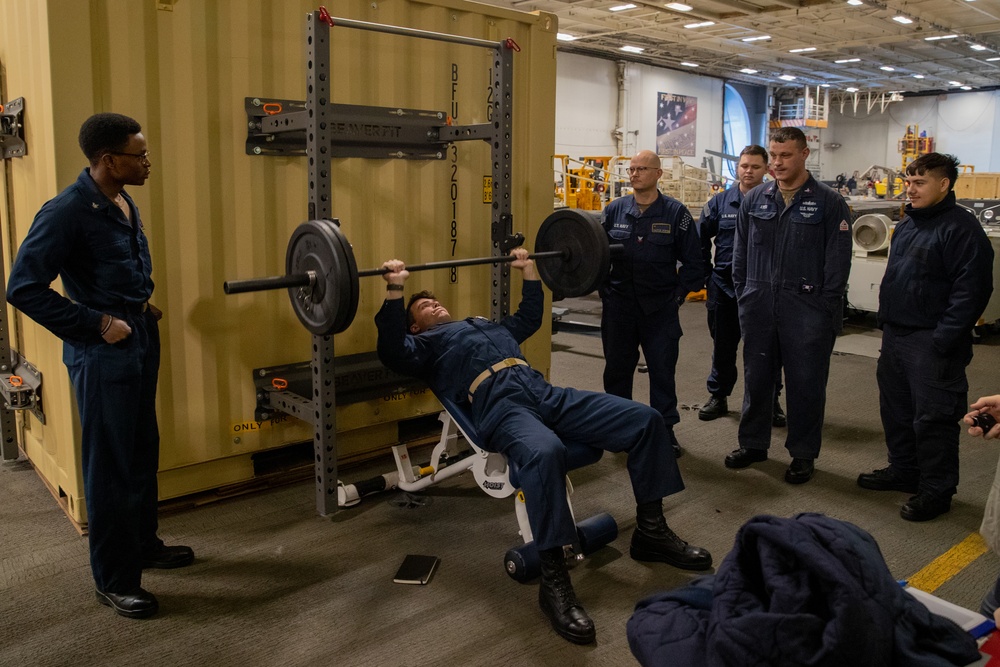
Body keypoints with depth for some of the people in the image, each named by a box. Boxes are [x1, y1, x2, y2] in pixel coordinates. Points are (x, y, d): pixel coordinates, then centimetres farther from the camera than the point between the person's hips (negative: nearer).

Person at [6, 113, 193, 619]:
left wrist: (141, 307, 8)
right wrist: (96, 324, -19)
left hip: (139, 342, 9)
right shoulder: (68, 211, -19)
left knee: (143, 452, 19)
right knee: (111, 467, 2)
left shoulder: (124, 204, 8)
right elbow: (23, 288, -19)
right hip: (102, 354, -9)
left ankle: (143, 544, 38)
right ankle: (115, 581, 17)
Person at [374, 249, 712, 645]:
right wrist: (394, 290, -9)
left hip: (545, 393, 7)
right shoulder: (425, 344, 19)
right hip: (500, 405, -7)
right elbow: (392, 352, -3)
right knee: (545, 453, -43)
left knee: (645, 419, -8)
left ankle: (650, 531, 3)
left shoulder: (485, 324, 40)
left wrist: (529, 270, 45)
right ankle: (553, 581, -33)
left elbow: (530, 318, 47)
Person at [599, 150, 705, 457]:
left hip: (660, 309, -2)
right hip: (618, 308, 2)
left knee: (662, 371, 5)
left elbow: (693, 263, 2)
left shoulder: (676, 212, -2)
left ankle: (665, 428, 18)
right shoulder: (614, 210, 5)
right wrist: (605, 291, 5)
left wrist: (678, 294, -3)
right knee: (617, 368, 11)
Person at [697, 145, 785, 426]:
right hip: (725, 287, 2)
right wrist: (706, 276, 5)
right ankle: (718, 397, 28)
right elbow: (701, 242, 9)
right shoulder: (720, 202, 3)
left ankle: (771, 402, 22)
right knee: (723, 346, 14)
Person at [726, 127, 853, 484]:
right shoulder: (754, 199, 7)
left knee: (805, 383, 5)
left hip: (807, 308, -3)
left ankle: (803, 454, 19)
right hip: (758, 307, 4)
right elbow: (741, 252, 12)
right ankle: (753, 443, 28)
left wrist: (827, 307, -8)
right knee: (756, 377, 13)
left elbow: (838, 261, -4)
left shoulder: (829, 202, -3)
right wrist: (744, 295, 8)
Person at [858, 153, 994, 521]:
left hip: (931, 342, -9)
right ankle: (903, 470, 34)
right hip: (896, 336, 9)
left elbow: (971, 290, -19)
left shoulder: (961, 228, -13)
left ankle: (936, 490, 12)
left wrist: (943, 341, -21)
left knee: (933, 418, -1)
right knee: (896, 410, 18)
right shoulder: (907, 224, 15)